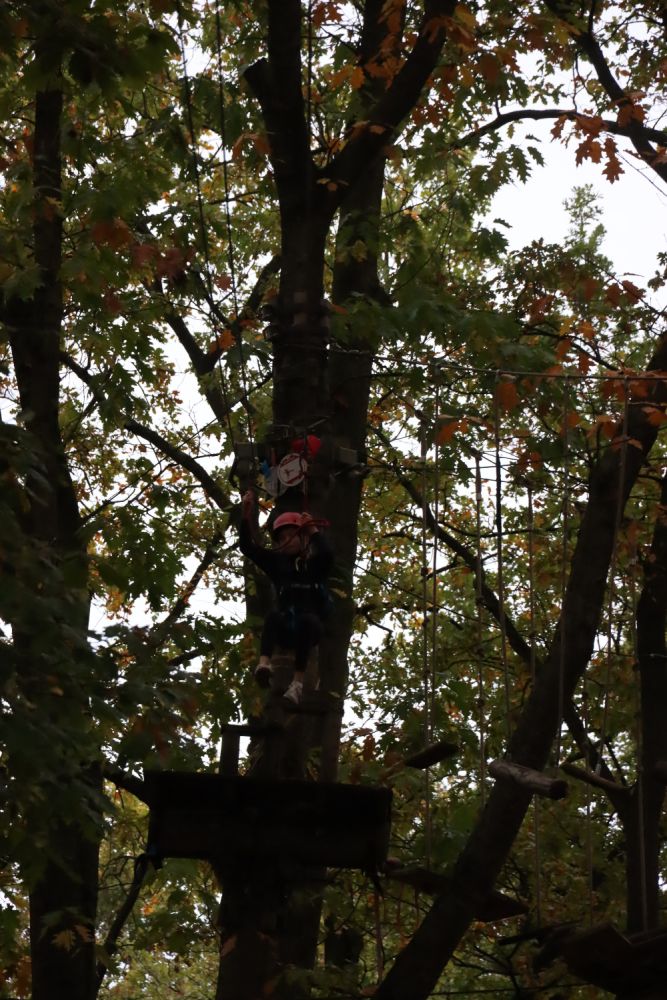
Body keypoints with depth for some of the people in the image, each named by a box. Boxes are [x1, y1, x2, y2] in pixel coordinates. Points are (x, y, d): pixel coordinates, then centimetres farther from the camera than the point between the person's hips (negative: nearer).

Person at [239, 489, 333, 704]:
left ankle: (298, 681, -46)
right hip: (286, 630, 2)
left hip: (311, 627, -2)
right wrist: (246, 516, -3)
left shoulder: (315, 563, 10)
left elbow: (327, 554, -13)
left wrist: (314, 531, -7)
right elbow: (248, 548, 8)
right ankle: (264, 664, -56)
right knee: (274, 615, -32)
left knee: (306, 620, -37)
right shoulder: (277, 562, 17)